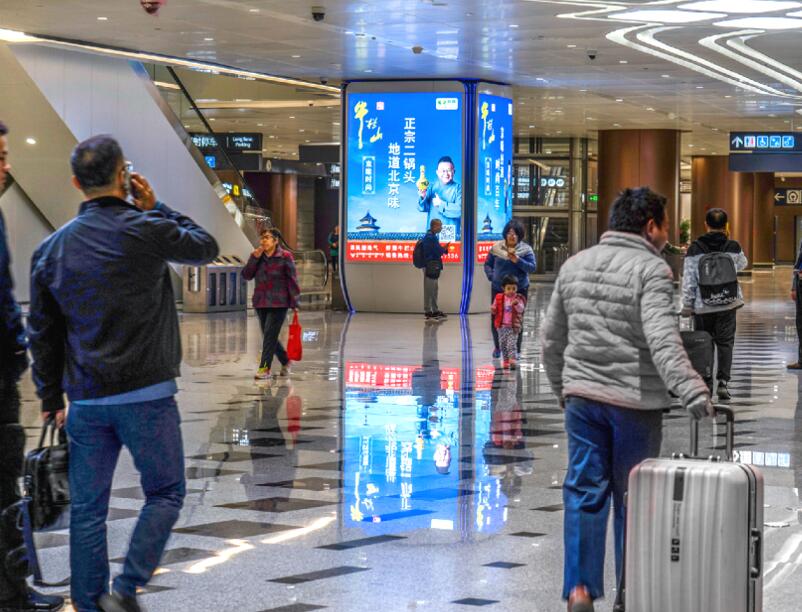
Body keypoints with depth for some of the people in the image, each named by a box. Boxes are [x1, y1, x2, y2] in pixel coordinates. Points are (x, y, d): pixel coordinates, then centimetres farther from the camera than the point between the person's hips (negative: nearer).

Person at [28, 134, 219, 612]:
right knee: (165, 495, 8)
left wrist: (52, 399, 20)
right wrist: (155, 208, 14)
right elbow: (206, 247, 11)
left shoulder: (52, 249, 6)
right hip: (147, 394, -4)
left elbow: (43, 334, 11)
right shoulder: (147, 231, -9)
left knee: (87, 509, 10)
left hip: (86, 399, 4)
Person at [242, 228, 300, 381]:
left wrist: (294, 302, -9)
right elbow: (246, 275, 0)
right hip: (261, 303, 6)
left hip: (279, 303, -6)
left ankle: (265, 369, -9)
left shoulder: (285, 257, -7)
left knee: (270, 335, -12)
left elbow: (292, 280, -6)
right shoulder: (258, 256, 8)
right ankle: (285, 361, 31)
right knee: (269, 337, 11)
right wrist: (254, 258, -11)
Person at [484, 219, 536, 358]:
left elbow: (532, 267, -9)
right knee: (496, 319, 3)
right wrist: (491, 276, -5)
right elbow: (488, 264, 12)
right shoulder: (496, 247, 2)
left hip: (519, 289, -2)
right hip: (498, 289, 2)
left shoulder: (526, 250, -2)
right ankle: (497, 347, 23)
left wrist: (518, 261, -22)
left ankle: (516, 350, 9)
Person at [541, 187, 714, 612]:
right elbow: (662, 341, -23)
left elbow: (551, 337, 16)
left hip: (582, 397, 5)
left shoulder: (574, 265, 10)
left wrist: (561, 386, 28)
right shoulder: (652, 270, -9)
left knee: (585, 492, 7)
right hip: (635, 402, -4)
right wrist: (692, 392, -28)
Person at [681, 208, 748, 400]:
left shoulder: (695, 248, -6)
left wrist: (687, 305, 3)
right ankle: (723, 382, -7)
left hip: (702, 305, -1)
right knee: (725, 342, 6)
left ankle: (706, 384, 13)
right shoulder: (733, 247, -2)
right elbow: (742, 265, 20)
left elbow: (688, 279, -5)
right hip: (728, 304, 1)